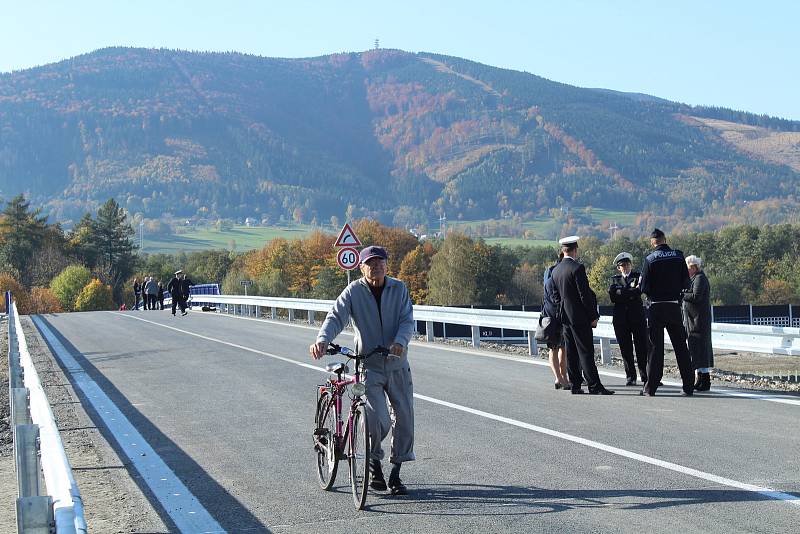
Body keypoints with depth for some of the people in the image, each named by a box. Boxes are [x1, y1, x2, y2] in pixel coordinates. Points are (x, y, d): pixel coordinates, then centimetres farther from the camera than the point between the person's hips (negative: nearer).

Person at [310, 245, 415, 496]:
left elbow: (408, 320, -7)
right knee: (377, 420, -16)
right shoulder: (354, 291, -6)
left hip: (397, 365, 3)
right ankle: (374, 462, 14)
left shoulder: (399, 289, 1)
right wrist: (322, 340, -36)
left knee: (404, 418, 5)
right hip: (368, 366, -3)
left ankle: (396, 473, 21)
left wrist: (400, 342, -28)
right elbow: (336, 317, -16)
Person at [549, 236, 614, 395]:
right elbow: (585, 295, -16)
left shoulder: (555, 270, 9)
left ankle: (575, 386, 12)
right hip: (580, 317, -8)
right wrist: (593, 316, -10)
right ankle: (594, 386, -8)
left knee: (571, 353, 9)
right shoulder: (577, 268, -15)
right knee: (586, 352, -8)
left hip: (565, 317, 8)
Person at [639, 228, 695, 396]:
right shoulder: (678, 256, 0)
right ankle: (688, 386, 9)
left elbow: (645, 288, -9)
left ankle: (650, 387, 2)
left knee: (655, 347, 3)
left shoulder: (650, 259, -8)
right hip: (674, 306, 2)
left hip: (656, 307, -2)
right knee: (681, 346, 9)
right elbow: (686, 283, 0)